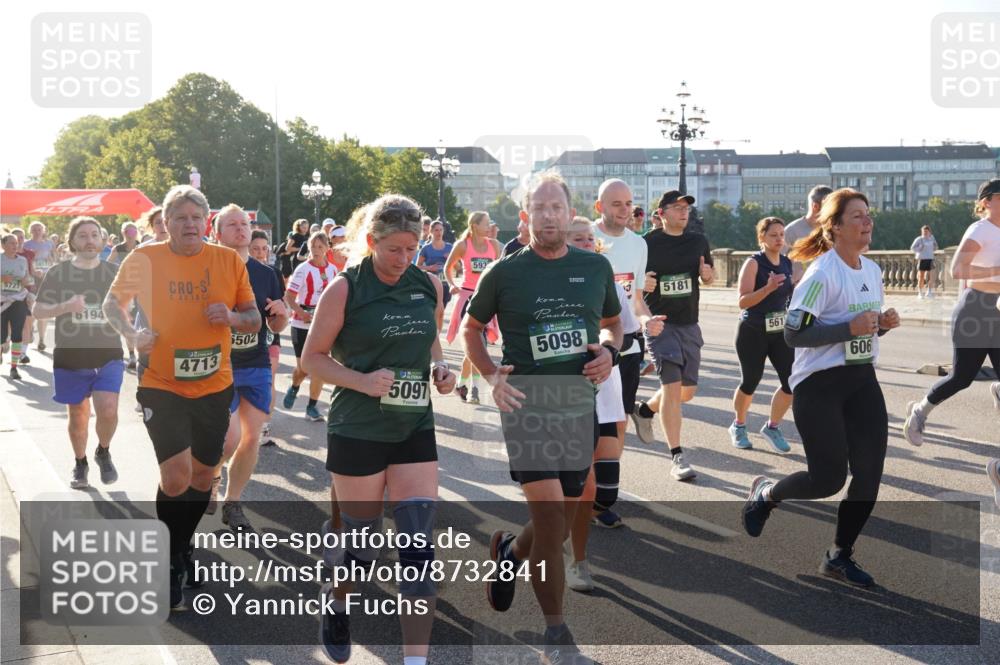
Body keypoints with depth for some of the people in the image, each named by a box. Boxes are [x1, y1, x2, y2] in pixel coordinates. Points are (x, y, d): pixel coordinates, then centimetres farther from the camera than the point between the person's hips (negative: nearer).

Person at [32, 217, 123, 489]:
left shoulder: (114, 272, 3)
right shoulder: (57, 273, -1)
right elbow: (37, 311, -3)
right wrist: (65, 306, -19)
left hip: (108, 356, 0)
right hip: (70, 357, 0)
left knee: (108, 411, -16)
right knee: (78, 415, 10)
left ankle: (103, 452, 14)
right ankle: (80, 463, 34)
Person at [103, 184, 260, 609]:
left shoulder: (229, 261, -3)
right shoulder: (143, 260, -7)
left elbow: (254, 320, 4)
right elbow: (113, 303, 8)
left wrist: (232, 316, -18)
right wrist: (132, 332, -11)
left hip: (214, 386, 3)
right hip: (162, 386, -3)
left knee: (203, 475, 16)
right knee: (177, 475, -16)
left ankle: (183, 545, 42)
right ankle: (170, 561, 8)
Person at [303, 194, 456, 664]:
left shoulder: (430, 286, 4)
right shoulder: (345, 289, -9)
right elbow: (312, 358, -5)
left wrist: (439, 370, -2)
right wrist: (362, 381, -20)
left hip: (415, 429, 4)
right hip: (358, 431, -3)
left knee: (419, 544, -5)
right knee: (363, 541, 8)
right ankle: (336, 602, 41)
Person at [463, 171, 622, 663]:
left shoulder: (596, 267, 4)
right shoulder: (505, 272, -3)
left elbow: (612, 322, 19)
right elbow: (471, 329, 9)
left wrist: (609, 351, -3)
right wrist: (491, 375, -8)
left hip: (580, 408, 4)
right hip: (527, 406, -4)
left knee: (562, 524, 12)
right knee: (550, 517, -10)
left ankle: (509, 551, 45)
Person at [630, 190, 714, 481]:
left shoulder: (698, 241, 8)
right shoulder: (647, 243, -6)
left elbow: (709, 279, 19)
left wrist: (707, 274, -4)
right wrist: (642, 284, -21)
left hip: (689, 325, 6)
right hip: (660, 324, -6)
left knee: (688, 389, 11)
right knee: (672, 384, -15)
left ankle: (644, 410, 39)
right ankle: (677, 458, -10)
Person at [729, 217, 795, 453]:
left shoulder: (787, 263, 5)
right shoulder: (754, 263, -12)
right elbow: (743, 301, -19)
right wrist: (768, 288, -32)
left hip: (780, 332, 5)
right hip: (753, 333, -5)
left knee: (791, 382, -6)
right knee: (750, 383, 5)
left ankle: (772, 427, 15)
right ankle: (738, 426, 31)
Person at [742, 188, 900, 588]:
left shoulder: (872, 270, 9)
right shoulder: (822, 274, -16)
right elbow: (793, 334, -19)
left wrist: (883, 324, 0)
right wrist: (850, 328, -25)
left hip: (862, 380, 7)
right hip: (819, 385, -7)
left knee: (870, 473, 1)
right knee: (829, 478, -6)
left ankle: (840, 556, 18)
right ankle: (765, 492, 25)